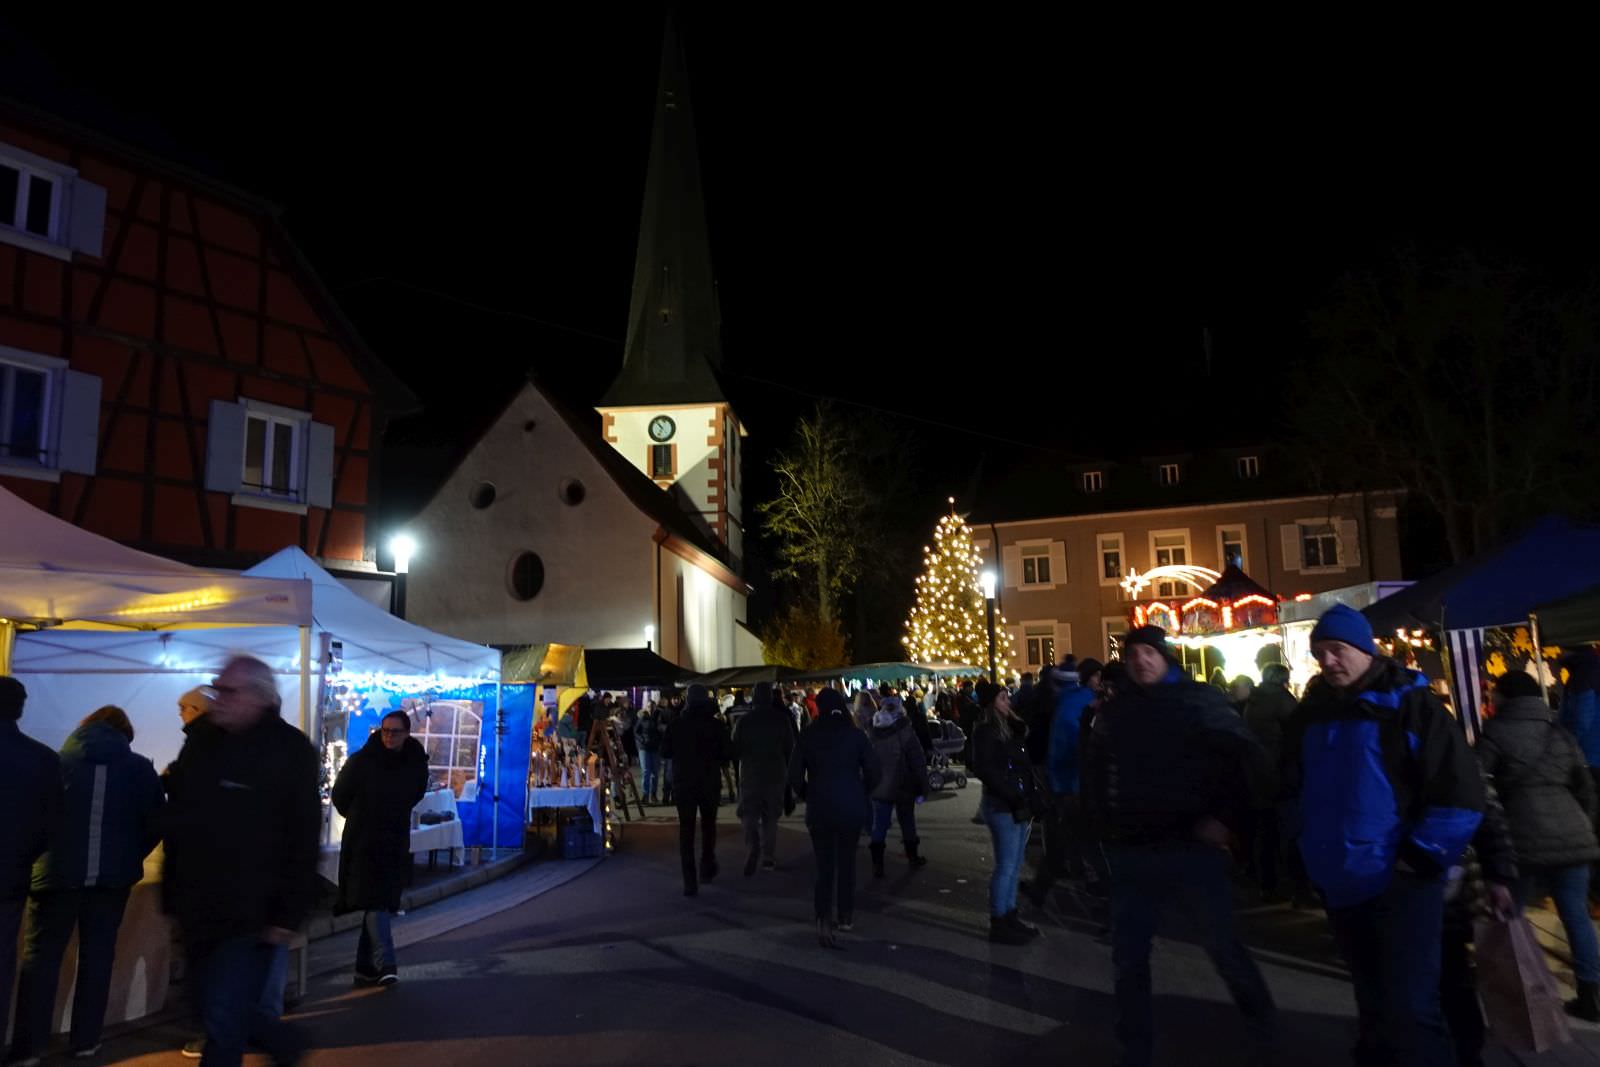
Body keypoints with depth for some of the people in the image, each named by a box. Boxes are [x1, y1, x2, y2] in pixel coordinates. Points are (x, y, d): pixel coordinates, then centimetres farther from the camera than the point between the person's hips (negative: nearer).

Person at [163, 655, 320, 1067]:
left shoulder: (290, 750, -13)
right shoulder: (201, 741, 6)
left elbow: (302, 840, -15)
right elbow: (176, 820, 16)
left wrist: (288, 914, -17)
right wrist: (173, 894, 13)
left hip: (251, 915, -7)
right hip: (199, 910, 7)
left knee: (223, 1021, -4)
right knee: (214, 1009, 18)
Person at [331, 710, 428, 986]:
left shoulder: (416, 765, 1)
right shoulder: (361, 761, -9)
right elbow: (340, 797, 5)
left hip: (396, 844, 4)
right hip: (363, 843, -4)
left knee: (381, 904, 8)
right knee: (375, 902, -13)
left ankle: (365, 966, 18)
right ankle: (385, 964, -19)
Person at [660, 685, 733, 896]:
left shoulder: (676, 725, -5)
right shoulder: (716, 724, -7)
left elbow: (664, 752, -2)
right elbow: (728, 753, -9)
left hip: (683, 783, 0)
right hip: (710, 783, 0)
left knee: (686, 829, 3)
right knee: (708, 824, 21)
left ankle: (689, 882, -2)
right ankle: (707, 868, 21)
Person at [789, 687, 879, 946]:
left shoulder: (808, 737, -4)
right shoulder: (856, 735, -5)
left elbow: (794, 776, -5)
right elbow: (872, 772, -5)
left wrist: (807, 797, 10)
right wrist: (861, 795, 10)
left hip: (819, 808, 0)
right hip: (852, 808, 1)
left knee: (824, 866, 5)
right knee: (847, 861, 17)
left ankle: (824, 919, -12)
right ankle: (846, 916, 26)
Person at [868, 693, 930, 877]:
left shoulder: (873, 733, 0)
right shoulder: (905, 731, -12)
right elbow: (918, 762, -13)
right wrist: (922, 788, -8)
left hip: (879, 788, 2)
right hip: (903, 787, -2)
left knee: (879, 827, 5)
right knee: (907, 823, 15)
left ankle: (877, 865, 0)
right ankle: (913, 858, 28)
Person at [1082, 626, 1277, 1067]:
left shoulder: (1199, 699, -5)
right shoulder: (1114, 710, 7)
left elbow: (1250, 758, -6)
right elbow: (1094, 770, 20)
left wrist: (1225, 817, -11)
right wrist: (1108, 824, 12)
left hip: (1194, 846, -4)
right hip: (1132, 852, 4)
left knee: (1224, 946, 8)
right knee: (1127, 957, 8)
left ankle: (1264, 1032, 34)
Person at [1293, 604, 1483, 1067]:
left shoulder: (1408, 704, -10)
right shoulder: (1313, 711, 7)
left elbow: (1460, 791, -13)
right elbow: (1302, 787, 21)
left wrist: (1422, 858, -15)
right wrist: (1310, 852, 14)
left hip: (1398, 884, -6)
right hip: (1341, 884, 6)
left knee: (1410, 1010, -6)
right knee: (1373, 1004, 19)